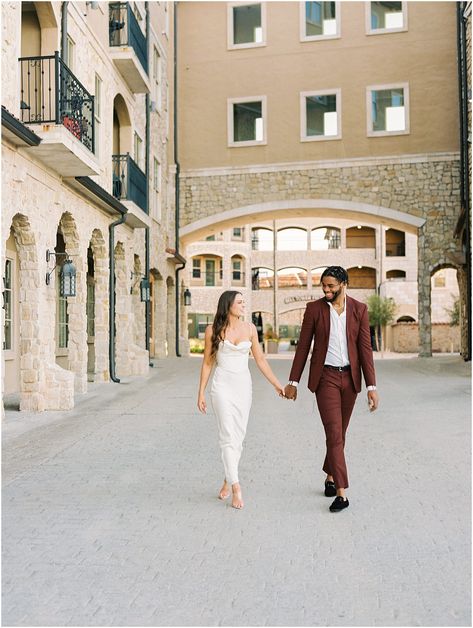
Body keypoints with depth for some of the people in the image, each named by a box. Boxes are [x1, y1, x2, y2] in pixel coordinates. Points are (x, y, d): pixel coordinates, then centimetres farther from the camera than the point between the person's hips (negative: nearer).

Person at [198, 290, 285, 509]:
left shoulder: (249, 328, 5)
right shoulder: (213, 330, -3)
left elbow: (260, 359, 9)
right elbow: (207, 363, 3)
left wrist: (277, 384, 4)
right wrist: (201, 393, 2)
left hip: (243, 385, 3)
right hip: (223, 385, -3)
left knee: (238, 436, 8)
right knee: (228, 435, -10)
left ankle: (228, 480, 24)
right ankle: (236, 487, -7)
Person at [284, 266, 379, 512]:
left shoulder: (359, 309, -1)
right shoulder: (314, 308, -4)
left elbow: (365, 349, -3)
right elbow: (303, 347, 0)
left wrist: (371, 386, -8)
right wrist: (293, 382, 1)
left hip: (350, 377, 2)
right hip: (325, 377, -2)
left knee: (339, 432, 14)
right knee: (334, 433, -9)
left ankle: (330, 476, 35)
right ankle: (341, 492, -5)